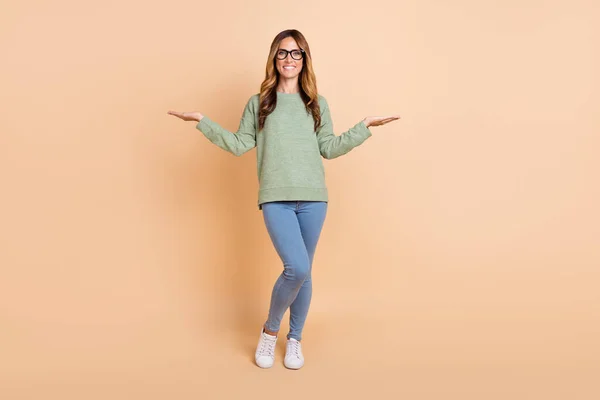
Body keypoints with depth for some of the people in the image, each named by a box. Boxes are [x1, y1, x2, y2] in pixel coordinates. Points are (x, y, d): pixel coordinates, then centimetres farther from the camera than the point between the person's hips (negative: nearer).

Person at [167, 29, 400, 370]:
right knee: (297, 268, -16)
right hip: (276, 198, -2)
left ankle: (295, 339, 29)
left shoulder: (317, 104, 13)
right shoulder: (258, 103, 10)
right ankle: (270, 329, 12)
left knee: (304, 272, 8)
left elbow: (329, 149, 12)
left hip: (313, 199, 3)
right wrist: (203, 122, 4)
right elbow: (239, 145, 8)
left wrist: (364, 127, 8)